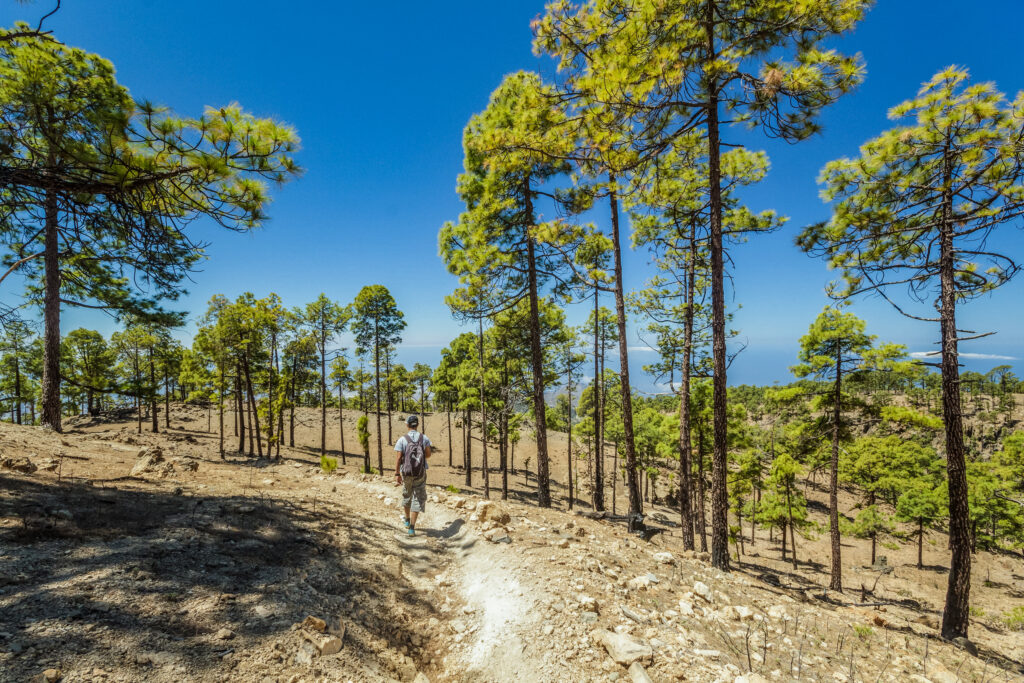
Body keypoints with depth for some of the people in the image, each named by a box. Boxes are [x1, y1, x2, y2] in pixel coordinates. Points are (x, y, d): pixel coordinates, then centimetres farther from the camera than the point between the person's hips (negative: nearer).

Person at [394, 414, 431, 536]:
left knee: (407, 495, 23)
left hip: (407, 472, 1)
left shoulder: (402, 440, -10)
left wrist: (397, 474, -11)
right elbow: (428, 454, -3)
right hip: (421, 473, 0)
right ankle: (412, 528, -3)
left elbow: (398, 458, -14)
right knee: (418, 499, 5)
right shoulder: (424, 438, -5)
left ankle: (407, 521, 41)